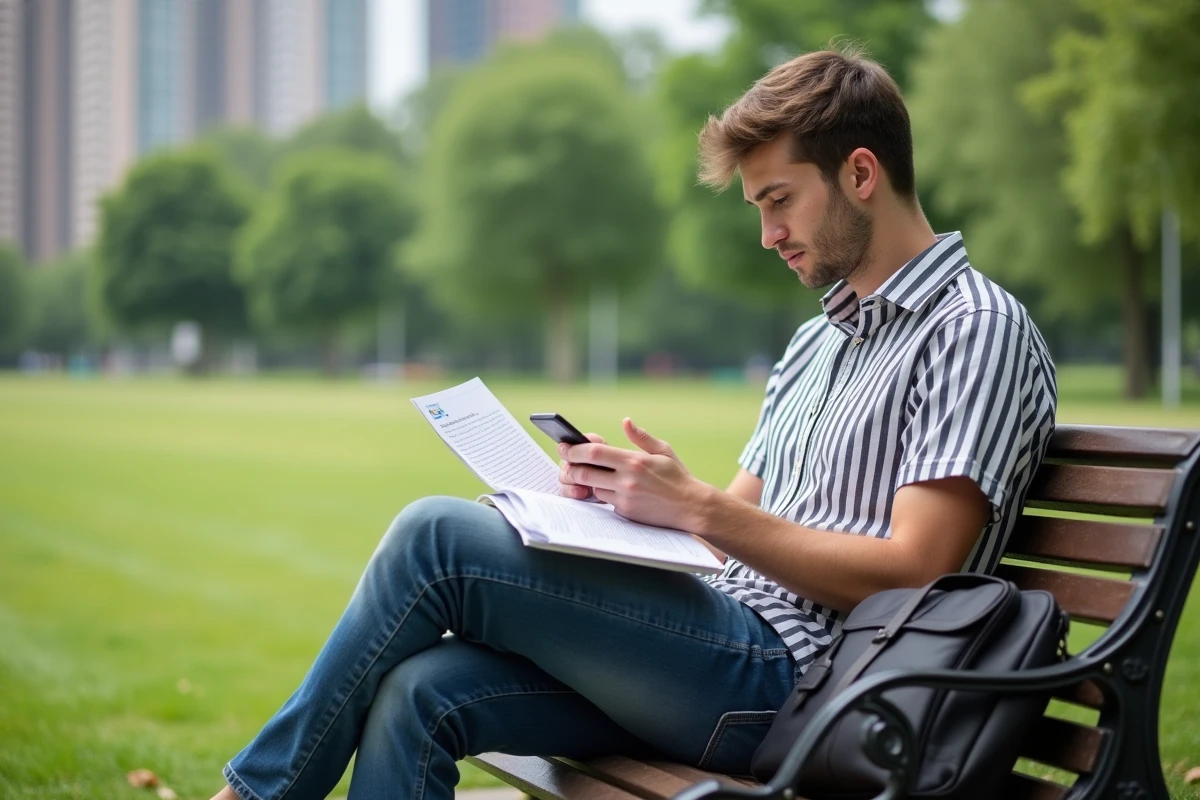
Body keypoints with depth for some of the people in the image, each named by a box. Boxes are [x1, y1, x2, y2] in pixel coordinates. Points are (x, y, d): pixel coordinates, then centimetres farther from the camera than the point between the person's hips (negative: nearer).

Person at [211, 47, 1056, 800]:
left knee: (439, 537, -15)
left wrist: (697, 507, -15)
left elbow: (911, 572, -15)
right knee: (419, 693, -13)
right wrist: (623, 491, 2)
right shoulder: (818, 340, 24)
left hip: (788, 678, -9)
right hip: (721, 657, 9)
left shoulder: (976, 329, -5)